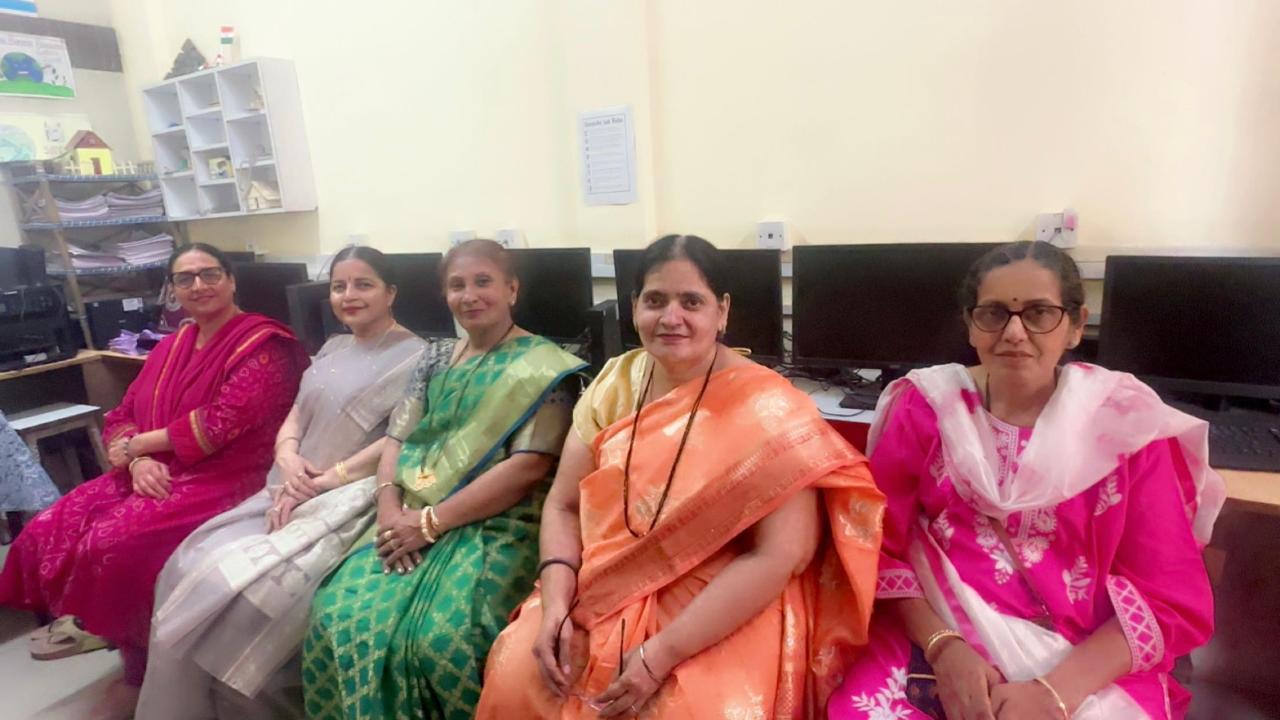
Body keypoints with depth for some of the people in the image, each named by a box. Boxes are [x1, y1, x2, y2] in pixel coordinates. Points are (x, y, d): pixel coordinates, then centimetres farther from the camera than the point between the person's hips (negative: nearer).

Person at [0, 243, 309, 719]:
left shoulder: (264, 345, -11)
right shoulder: (172, 345, 15)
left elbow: (222, 423, -20)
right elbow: (122, 415, 12)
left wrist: (137, 444, -7)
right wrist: (138, 461, -10)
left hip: (225, 480, -8)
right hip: (157, 474, 8)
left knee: (113, 545, -24)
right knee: (48, 534, -7)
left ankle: (141, 674, -1)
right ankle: (103, 629, 14)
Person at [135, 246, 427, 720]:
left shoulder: (417, 357, -4)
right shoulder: (332, 349, 20)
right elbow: (293, 418, 16)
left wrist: (329, 478, -18)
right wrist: (288, 459, -6)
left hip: (350, 499, -7)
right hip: (292, 492, 7)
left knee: (242, 590, -23)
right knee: (189, 568, -11)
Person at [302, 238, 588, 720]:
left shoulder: (542, 367, -5)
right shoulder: (436, 361, 15)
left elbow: (529, 467, -14)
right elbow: (396, 439, 12)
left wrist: (431, 521, -15)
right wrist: (390, 508, -8)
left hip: (498, 529, -5)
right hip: (413, 522, 6)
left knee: (439, 640, -26)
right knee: (338, 612, -15)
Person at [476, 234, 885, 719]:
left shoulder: (767, 409, -14)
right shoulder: (613, 384, 0)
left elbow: (779, 555, -18)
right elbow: (564, 506, 3)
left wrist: (663, 653, -21)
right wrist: (555, 605, -13)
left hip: (728, 613, -3)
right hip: (606, 596, 4)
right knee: (515, 678, -14)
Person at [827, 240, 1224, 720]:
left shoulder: (1126, 422, -2)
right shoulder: (925, 404, -1)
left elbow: (1171, 599, -3)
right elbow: (882, 546, -1)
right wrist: (942, 646, -15)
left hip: (1089, 670, 0)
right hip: (935, 642, 0)